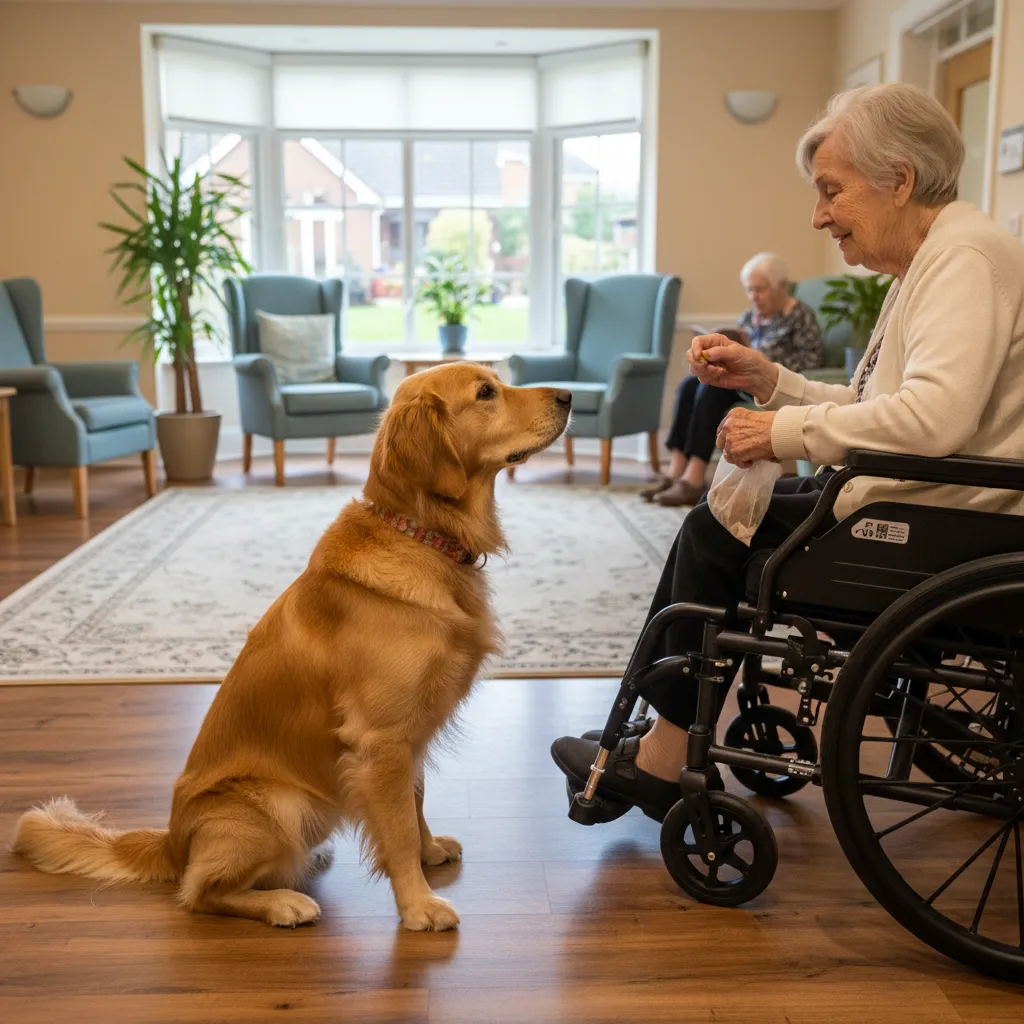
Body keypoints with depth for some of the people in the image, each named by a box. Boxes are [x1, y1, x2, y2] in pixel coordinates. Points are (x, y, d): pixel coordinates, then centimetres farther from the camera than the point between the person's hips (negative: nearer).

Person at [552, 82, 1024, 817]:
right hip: (909, 504, 10)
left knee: (718, 532, -6)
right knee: (716, 515, 8)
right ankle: (653, 739, 11)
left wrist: (787, 432, -22)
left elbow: (934, 417, -32)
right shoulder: (930, 261, 17)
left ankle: (664, 762, 8)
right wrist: (765, 379, 4)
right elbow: (868, 408, 15)